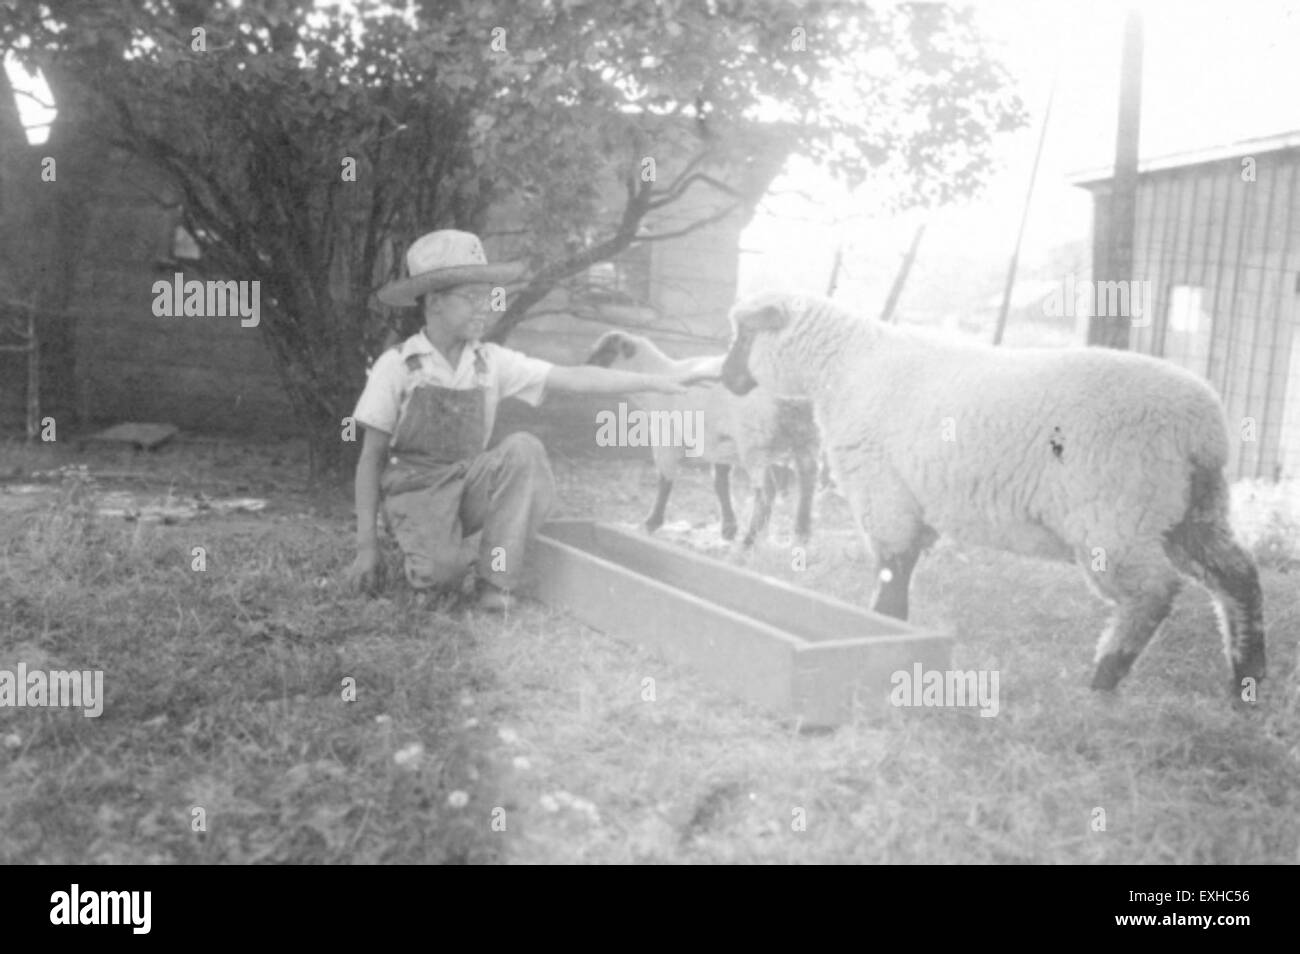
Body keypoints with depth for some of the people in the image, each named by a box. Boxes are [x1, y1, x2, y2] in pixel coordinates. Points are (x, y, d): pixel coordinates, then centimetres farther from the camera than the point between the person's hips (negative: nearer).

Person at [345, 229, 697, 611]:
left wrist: (653, 381, -16)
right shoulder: (395, 366, -8)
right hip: (415, 490, -3)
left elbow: (572, 378, -6)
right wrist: (366, 545, -7)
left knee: (523, 449, -25)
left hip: (469, 486, 4)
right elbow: (371, 457, -4)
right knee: (438, 572, -31)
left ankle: (495, 578, -16)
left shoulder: (491, 362, 0)